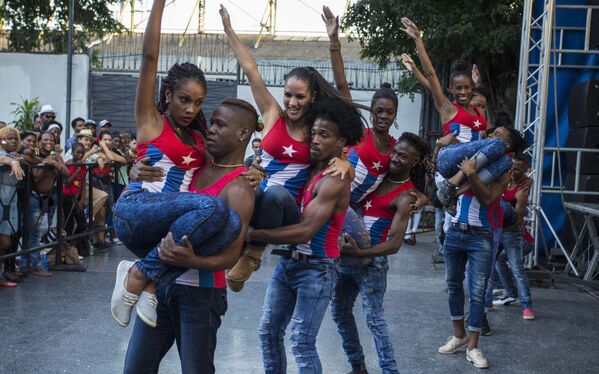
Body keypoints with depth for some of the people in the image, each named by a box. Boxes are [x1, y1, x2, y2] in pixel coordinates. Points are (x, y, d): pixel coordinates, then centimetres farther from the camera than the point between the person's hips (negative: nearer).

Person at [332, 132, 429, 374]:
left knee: (374, 319, -8)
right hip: (349, 254, 8)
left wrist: (360, 253, -33)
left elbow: (394, 244, -22)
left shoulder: (405, 197, -14)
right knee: (339, 311, 14)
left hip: (371, 260, -8)